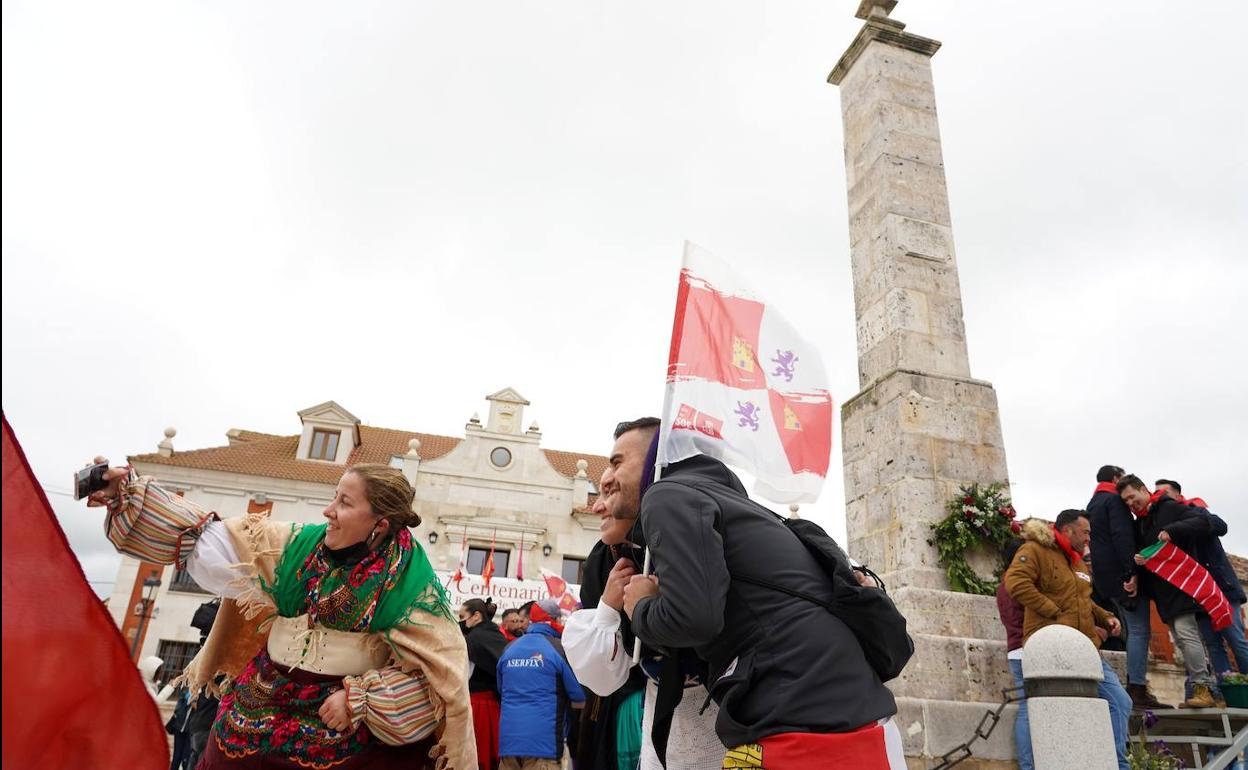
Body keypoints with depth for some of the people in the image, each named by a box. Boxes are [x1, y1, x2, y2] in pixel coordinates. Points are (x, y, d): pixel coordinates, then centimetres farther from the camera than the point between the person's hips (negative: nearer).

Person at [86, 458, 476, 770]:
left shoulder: (410, 585, -18)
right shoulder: (302, 546, -6)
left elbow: (441, 671, -15)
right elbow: (208, 541, -3)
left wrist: (359, 698, -21)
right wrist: (130, 491, -9)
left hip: (348, 736, -4)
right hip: (263, 713, 4)